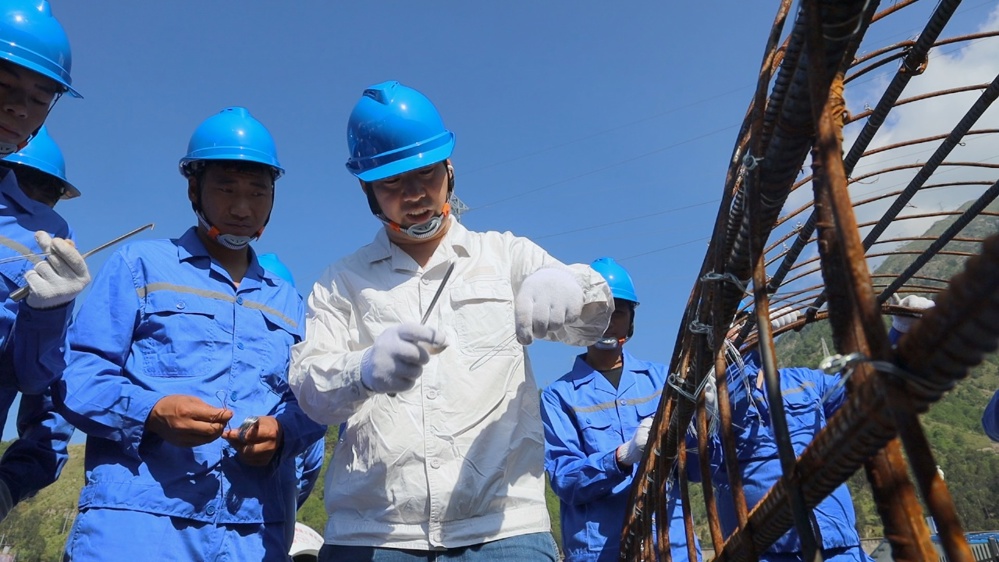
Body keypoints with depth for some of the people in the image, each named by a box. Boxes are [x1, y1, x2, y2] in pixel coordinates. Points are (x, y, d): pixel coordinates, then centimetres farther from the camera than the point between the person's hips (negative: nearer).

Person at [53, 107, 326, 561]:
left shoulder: (287, 301, 19)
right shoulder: (139, 266, 8)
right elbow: (77, 376, 0)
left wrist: (281, 432, -9)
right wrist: (152, 413, -18)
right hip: (136, 518, -3)